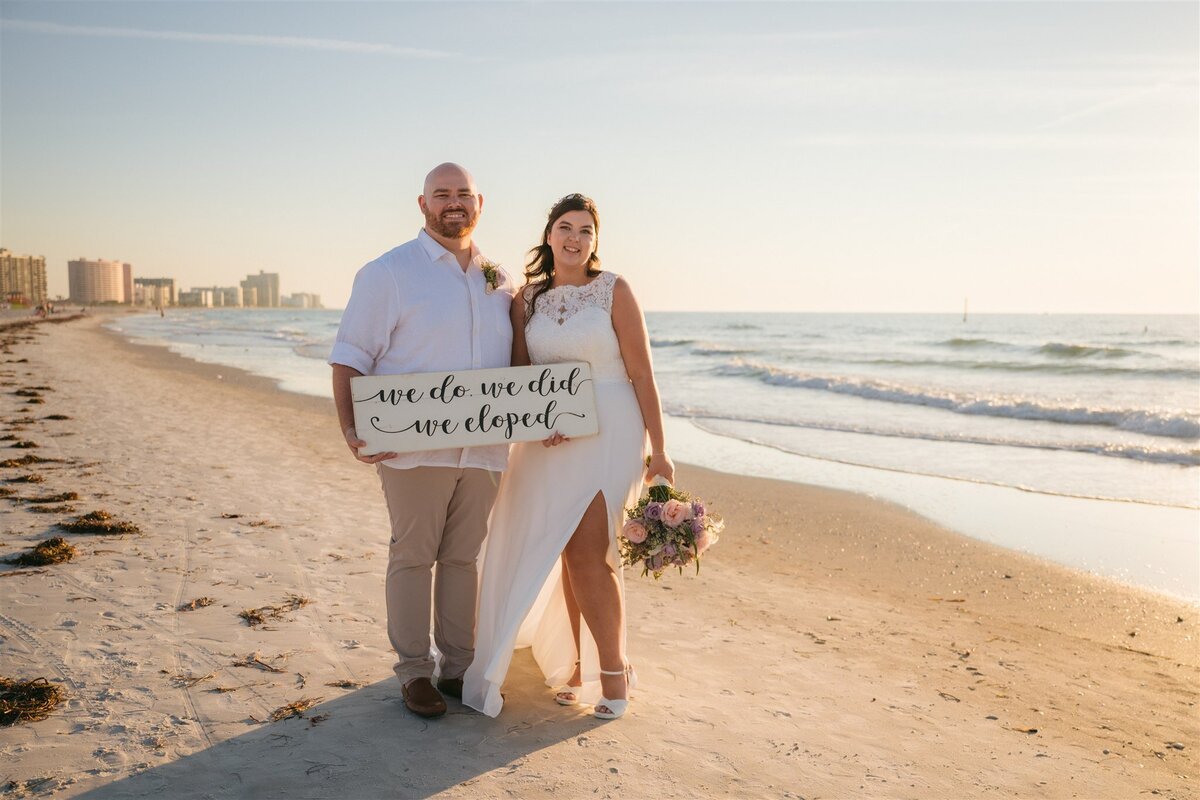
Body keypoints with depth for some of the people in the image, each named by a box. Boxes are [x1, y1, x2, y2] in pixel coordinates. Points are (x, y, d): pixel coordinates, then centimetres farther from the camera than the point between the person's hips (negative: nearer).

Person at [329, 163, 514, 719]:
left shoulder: (501, 281, 13)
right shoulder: (388, 274, -2)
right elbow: (349, 360, -5)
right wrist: (351, 431, -18)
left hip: (484, 447, 4)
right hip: (413, 447, -4)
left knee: (463, 556, 12)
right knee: (413, 557, 4)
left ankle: (458, 665, 25)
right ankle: (415, 672, 17)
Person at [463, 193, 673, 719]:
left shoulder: (614, 291, -3)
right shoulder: (526, 298, 8)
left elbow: (642, 373, -5)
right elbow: (518, 375, 9)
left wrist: (658, 450, -8)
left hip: (608, 434, -4)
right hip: (548, 440, 4)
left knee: (588, 552, -9)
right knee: (570, 553, 9)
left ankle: (613, 670, 6)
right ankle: (576, 664, 22)